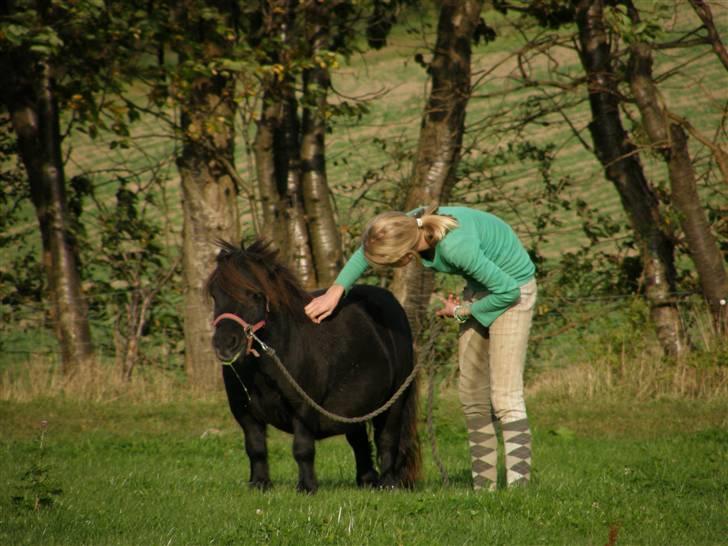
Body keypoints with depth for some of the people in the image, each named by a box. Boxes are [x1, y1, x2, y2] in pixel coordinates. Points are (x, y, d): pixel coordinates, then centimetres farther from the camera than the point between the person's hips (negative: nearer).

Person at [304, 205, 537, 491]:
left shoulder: (457, 247, -38)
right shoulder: (410, 224, -17)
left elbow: (508, 290, -27)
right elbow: (364, 253, 4)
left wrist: (462, 312, -14)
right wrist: (335, 292, -3)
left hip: (512, 290, -8)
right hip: (479, 288, 8)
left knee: (504, 396, -15)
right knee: (470, 392, 10)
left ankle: (518, 483, -18)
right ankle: (483, 483, 16)